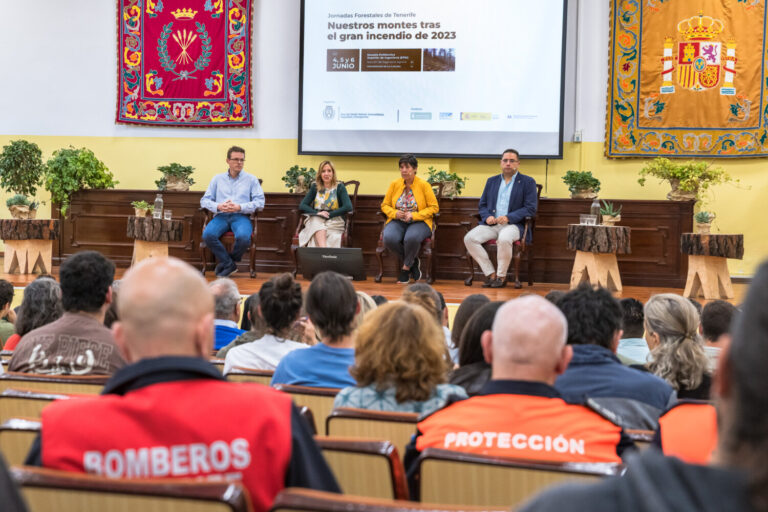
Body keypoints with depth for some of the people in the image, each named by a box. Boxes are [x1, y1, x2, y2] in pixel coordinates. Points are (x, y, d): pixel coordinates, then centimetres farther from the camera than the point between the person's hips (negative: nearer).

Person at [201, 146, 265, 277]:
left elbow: (260, 202, 2)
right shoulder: (218, 179, 19)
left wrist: (240, 207, -12)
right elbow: (204, 200, 12)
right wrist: (218, 206, -10)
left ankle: (226, 262, -5)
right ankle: (230, 265, -14)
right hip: (221, 216, 2)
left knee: (243, 237, -36)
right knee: (208, 235, -31)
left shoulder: (251, 179, 13)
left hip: (241, 216, -2)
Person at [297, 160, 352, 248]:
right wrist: (317, 213, -11)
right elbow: (302, 206, 8)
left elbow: (348, 207, -9)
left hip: (334, 221, -1)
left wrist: (329, 214, -15)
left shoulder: (339, 187, 4)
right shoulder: (315, 187, 13)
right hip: (315, 220, 1)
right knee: (317, 222, -38)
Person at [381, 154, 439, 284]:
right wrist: (395, 213, -9)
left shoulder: (424, 185, -2)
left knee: (412, 238, -38)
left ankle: (406, 268, -8)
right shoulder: (394, 184, 7)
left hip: (419, 222, -3)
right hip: (398, 222, 3)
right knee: (389, 238, -31)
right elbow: (385, 205, 13)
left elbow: (434, 207, -4)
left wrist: (414, 215, -16)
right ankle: (413, 262, -4)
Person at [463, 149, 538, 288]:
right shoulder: (491, 181, 21)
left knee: (504, 239, -39)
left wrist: (509, 218, -16)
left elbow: (531, 208, -3)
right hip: (491, 224, 5)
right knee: (469, 238, -23)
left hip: (513, 225, -5)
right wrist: (487, 217, -4)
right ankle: (491, 274, -14)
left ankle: (501, 276, -18)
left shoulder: (528, 182, 6)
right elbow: (482, 205, 20)